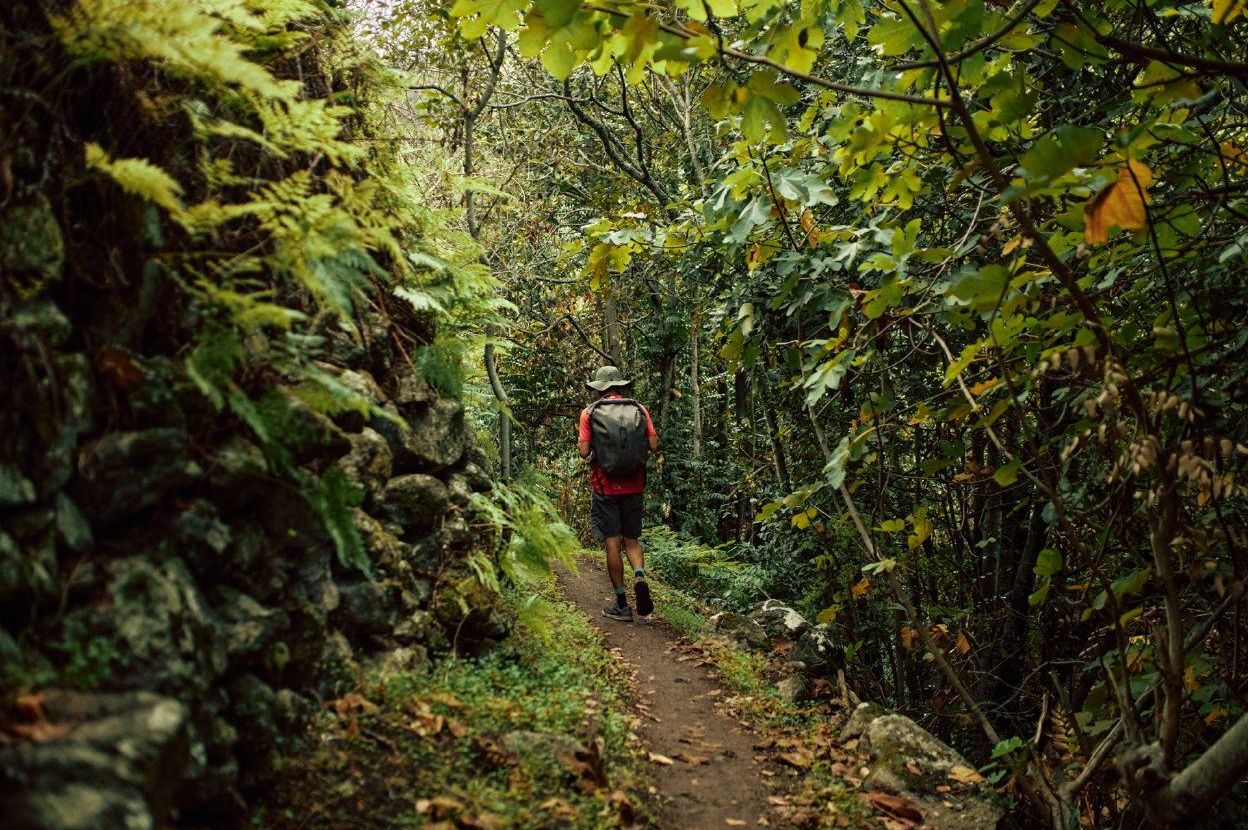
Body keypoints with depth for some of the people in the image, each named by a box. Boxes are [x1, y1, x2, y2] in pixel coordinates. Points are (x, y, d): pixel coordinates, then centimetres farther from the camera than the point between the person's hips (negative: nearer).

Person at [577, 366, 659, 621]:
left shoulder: (590, 413, -3)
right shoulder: (639, 410, 2)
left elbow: (584, 451, -10)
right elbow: (653, 445, -2)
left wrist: (581, 445, 13)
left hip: (605, 487, -2)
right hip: (634, 487, 2)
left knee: (612, 543, 2)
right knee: (631, 539, 15)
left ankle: (621, 604, 5)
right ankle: (639, 576, -13)